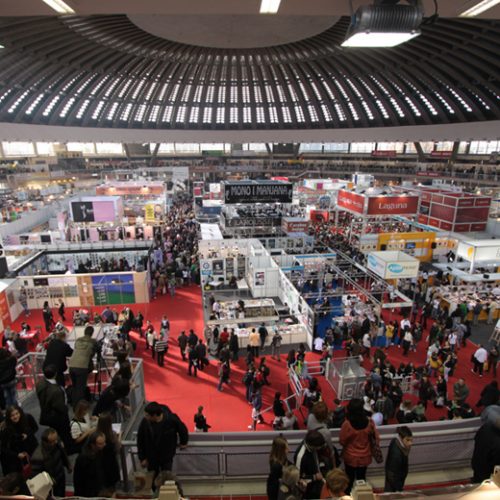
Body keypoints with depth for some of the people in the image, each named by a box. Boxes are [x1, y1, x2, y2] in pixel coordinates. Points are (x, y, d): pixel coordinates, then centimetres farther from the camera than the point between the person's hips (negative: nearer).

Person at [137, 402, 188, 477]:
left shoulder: (171, 419, -30)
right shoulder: (145, 422, -25)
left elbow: (182, 429, -9)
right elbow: (140, 441, -9)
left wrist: (183, 442, 6)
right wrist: (142, 458, -3)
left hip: (167, 456, -1)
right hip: (151, 457, 2)